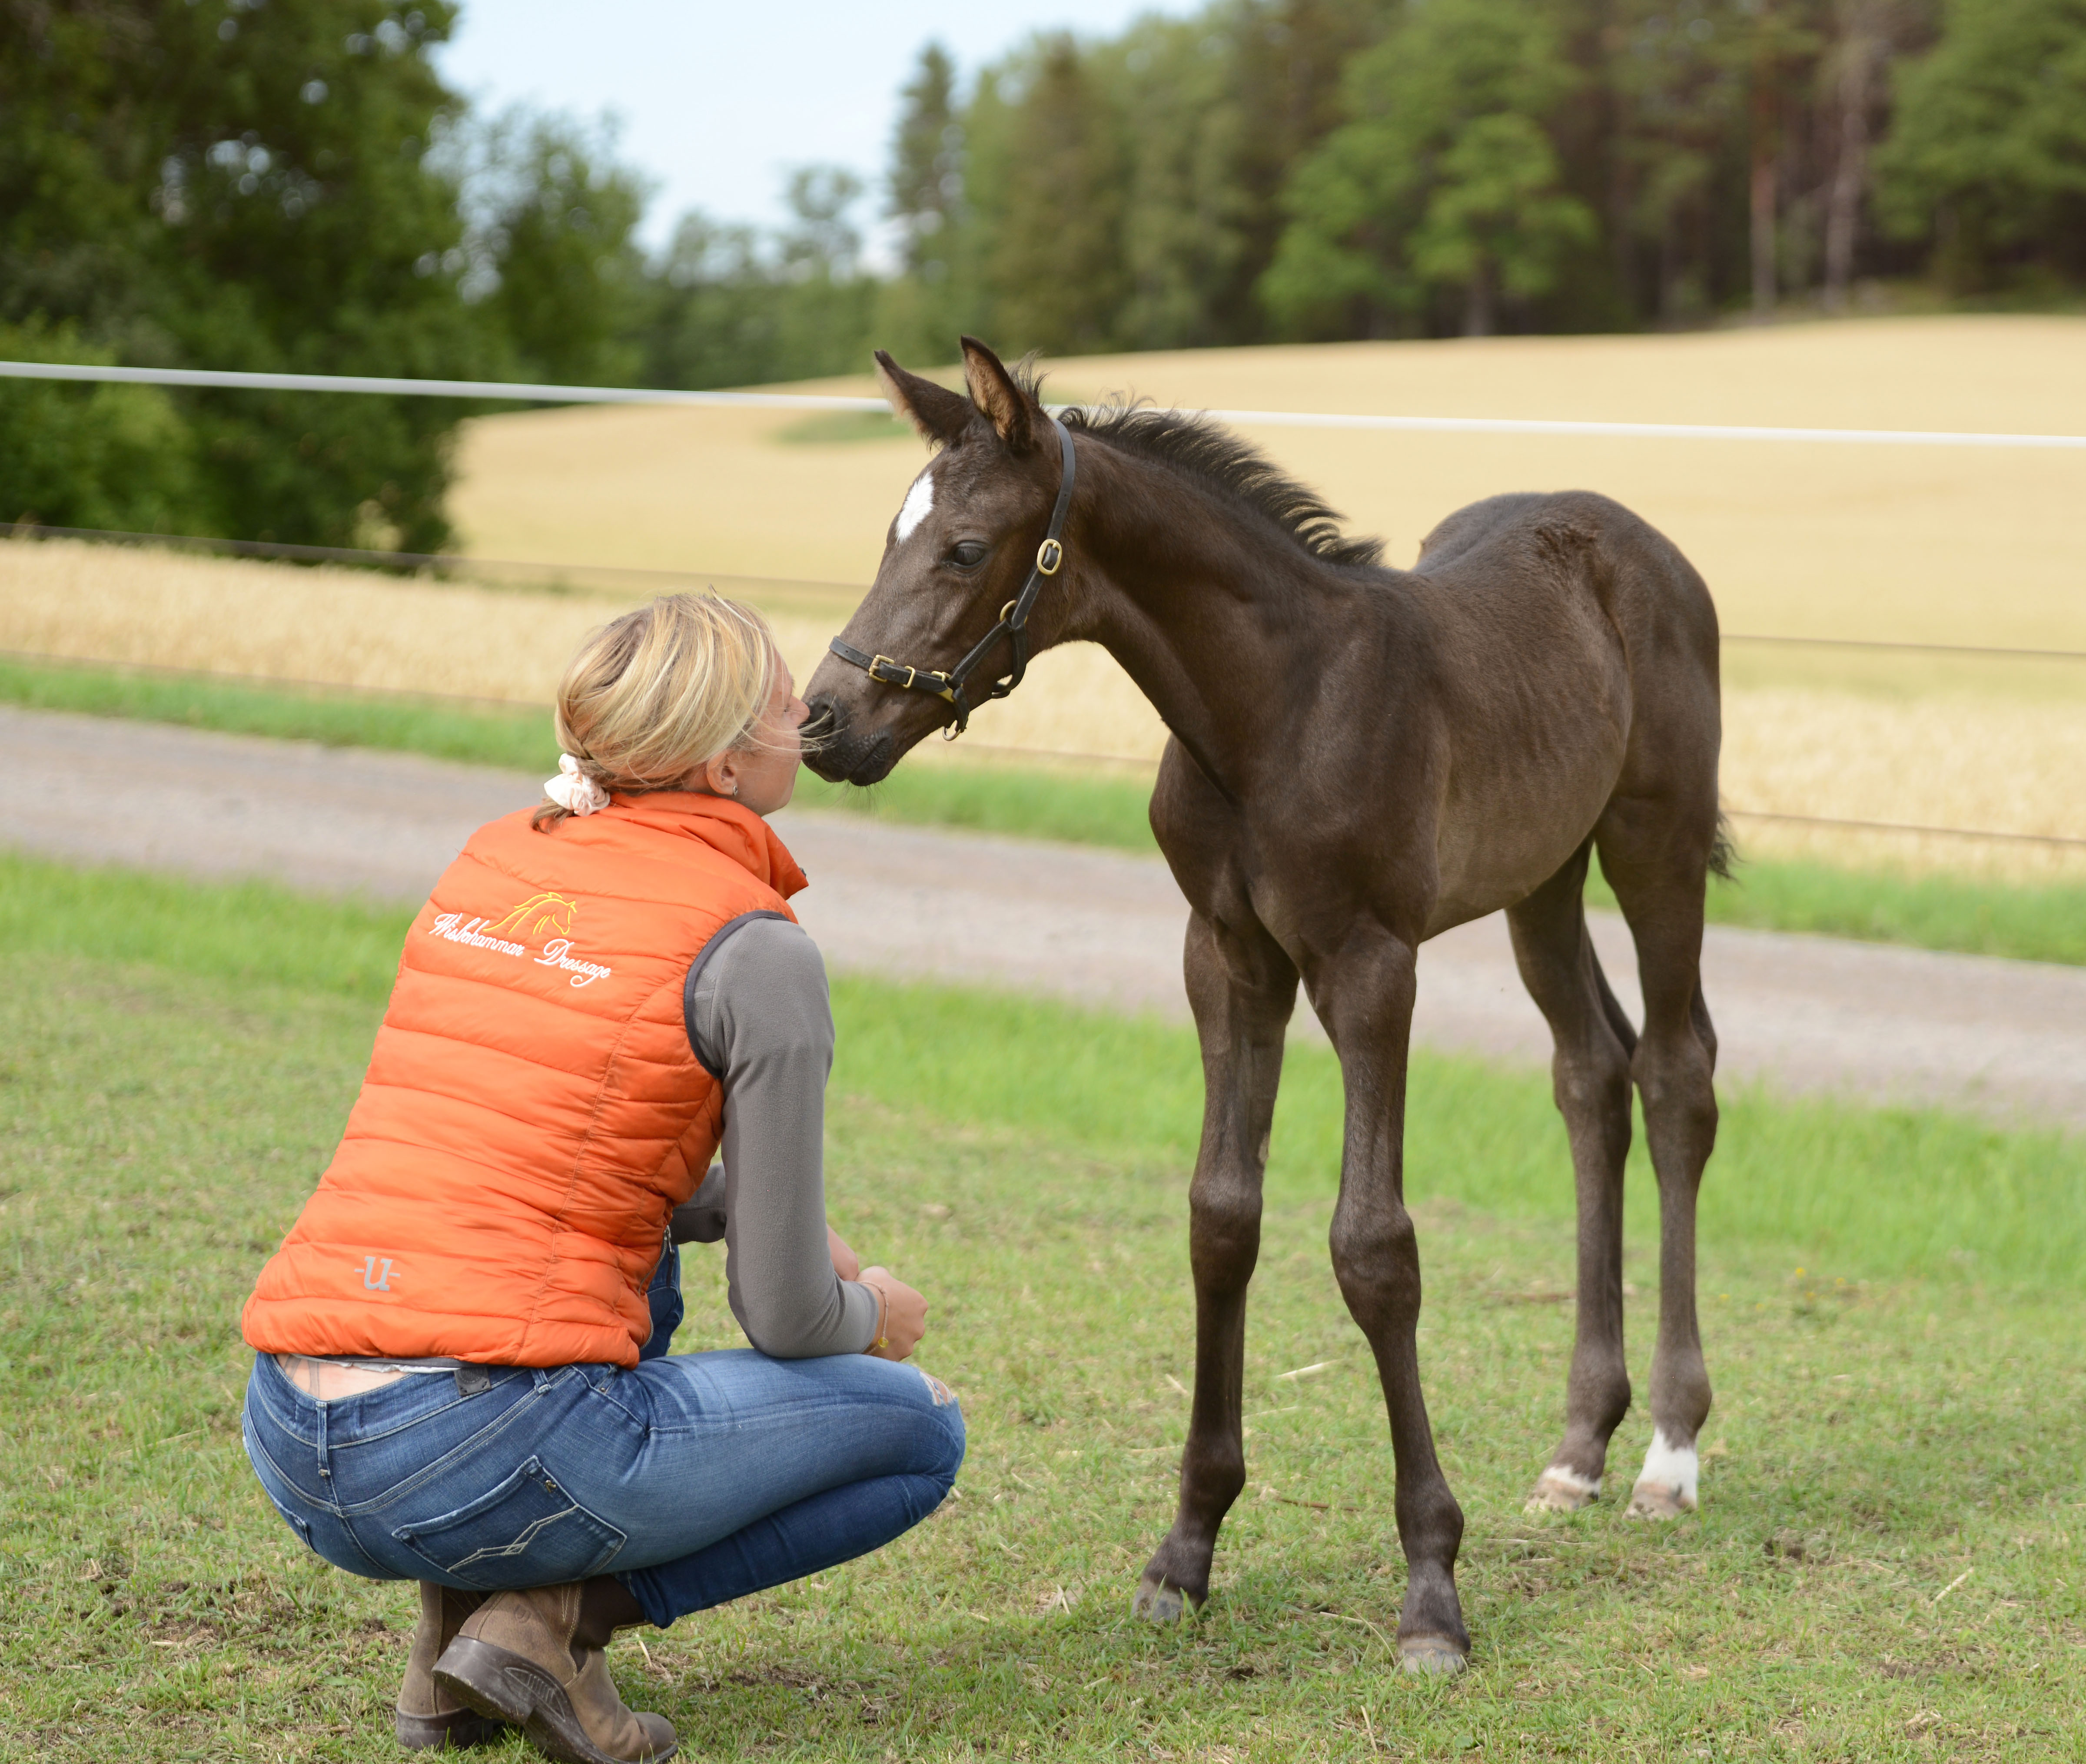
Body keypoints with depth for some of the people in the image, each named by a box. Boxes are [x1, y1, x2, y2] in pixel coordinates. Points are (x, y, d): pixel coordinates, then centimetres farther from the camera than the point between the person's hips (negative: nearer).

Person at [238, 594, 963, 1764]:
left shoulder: (494, 859, 13)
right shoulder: (757, 953, -7)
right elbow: (785, 1318, -2)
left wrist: (739, 1207, 28)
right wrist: (871, 1311, 20)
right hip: (479, 1456, -7)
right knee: (921, 1429, 14)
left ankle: (461, 1614, 16)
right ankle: (561, 1610, -1)